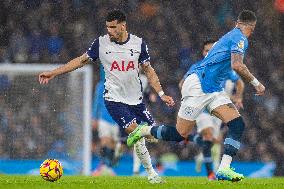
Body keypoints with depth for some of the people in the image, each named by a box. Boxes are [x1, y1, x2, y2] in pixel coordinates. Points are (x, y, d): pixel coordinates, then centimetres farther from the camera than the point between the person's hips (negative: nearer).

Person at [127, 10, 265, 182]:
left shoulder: (231, 36, 21)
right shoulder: (240, 38, -9)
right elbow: (237, 65, -23)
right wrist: (255, 83, -14)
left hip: (214, 90, 10)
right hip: (198, 85, -10)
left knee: (238, 125, -8)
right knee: (181, 133, -5)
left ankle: (224, 168, -15)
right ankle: (144, 131, 18)